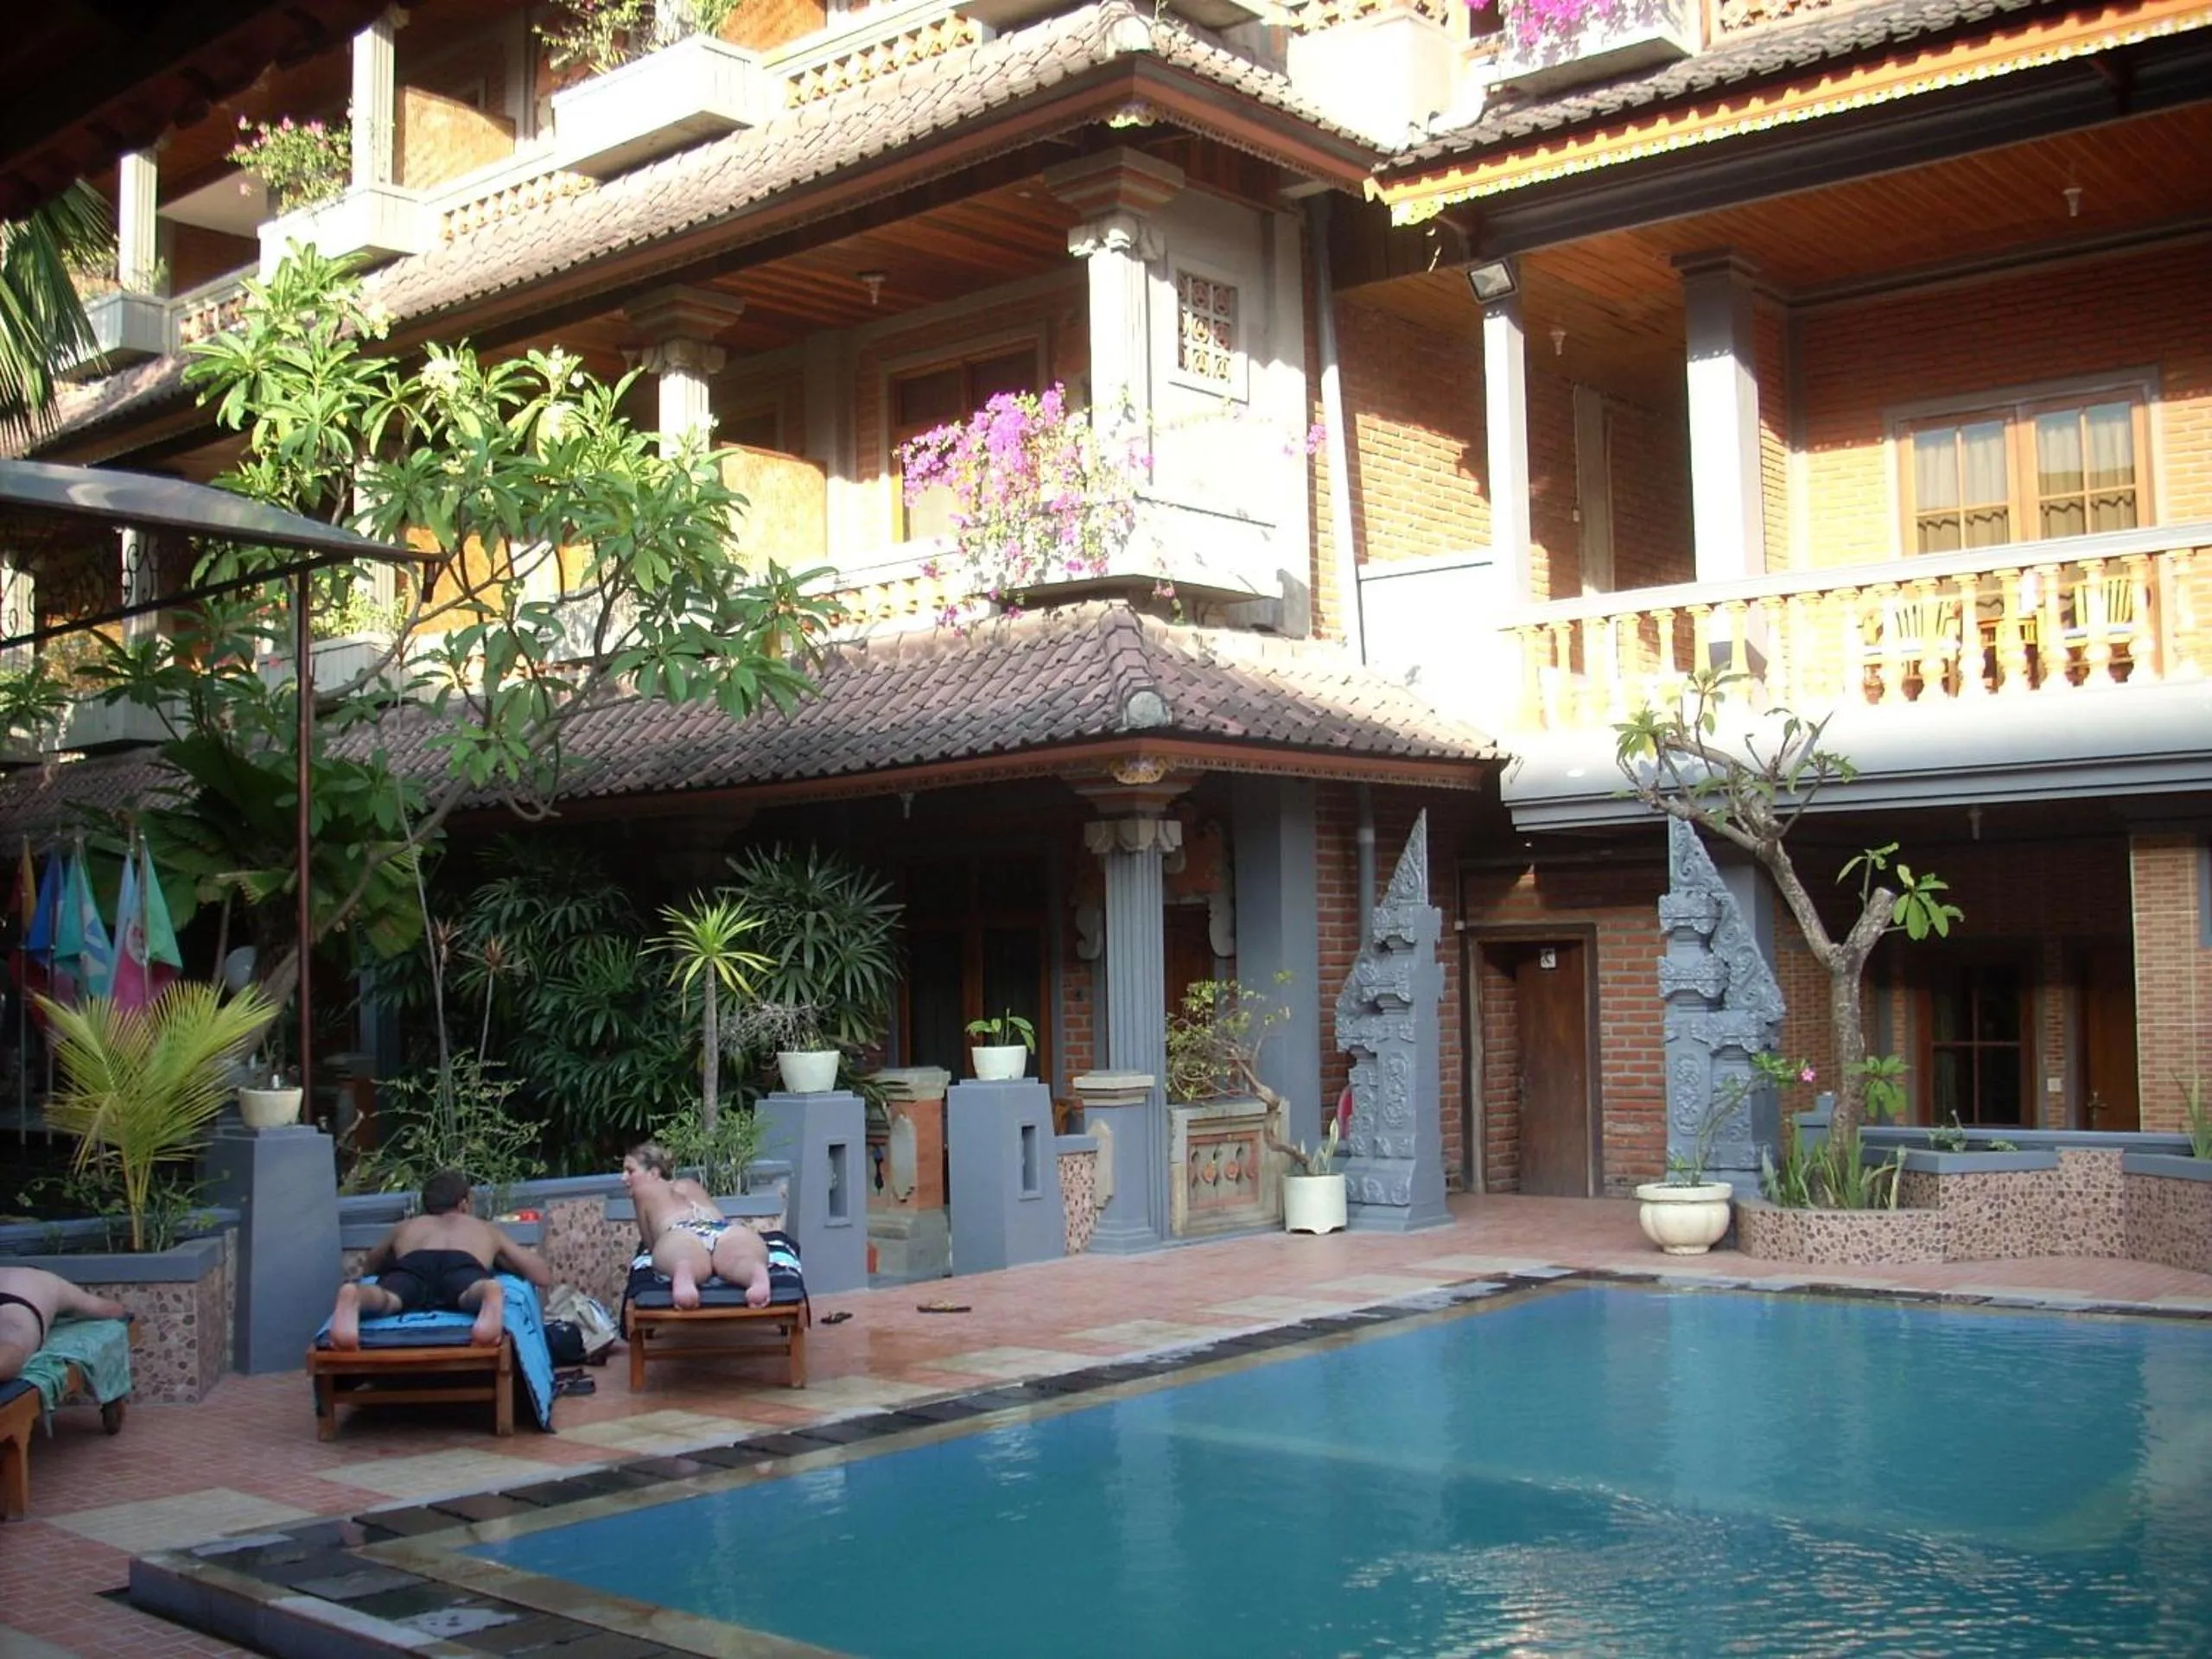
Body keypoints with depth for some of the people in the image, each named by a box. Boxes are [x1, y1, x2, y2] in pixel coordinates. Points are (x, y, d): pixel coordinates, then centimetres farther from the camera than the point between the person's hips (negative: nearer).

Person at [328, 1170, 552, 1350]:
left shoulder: (405, 1227, 46)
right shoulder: (486, 1228, 41)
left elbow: (368, 1268, 62)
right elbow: (544, 1276, 41)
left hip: (412, 1263, 2)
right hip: (462, 1265, -1)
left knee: (387, 1296, -29)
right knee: (475, 1293, -33)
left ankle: (352, 1297, -63)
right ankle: (490, 1294, -69)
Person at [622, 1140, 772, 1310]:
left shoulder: (643, 1191, 34)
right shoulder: (691, 1184, 45)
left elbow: (650, 1244, 38)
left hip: (681, 1236, -2)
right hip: (729, 1230, 2)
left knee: (686, 1262, -37)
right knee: (743, 1259, -33)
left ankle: (684, 1274, -74)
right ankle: (759, 1274, -69)